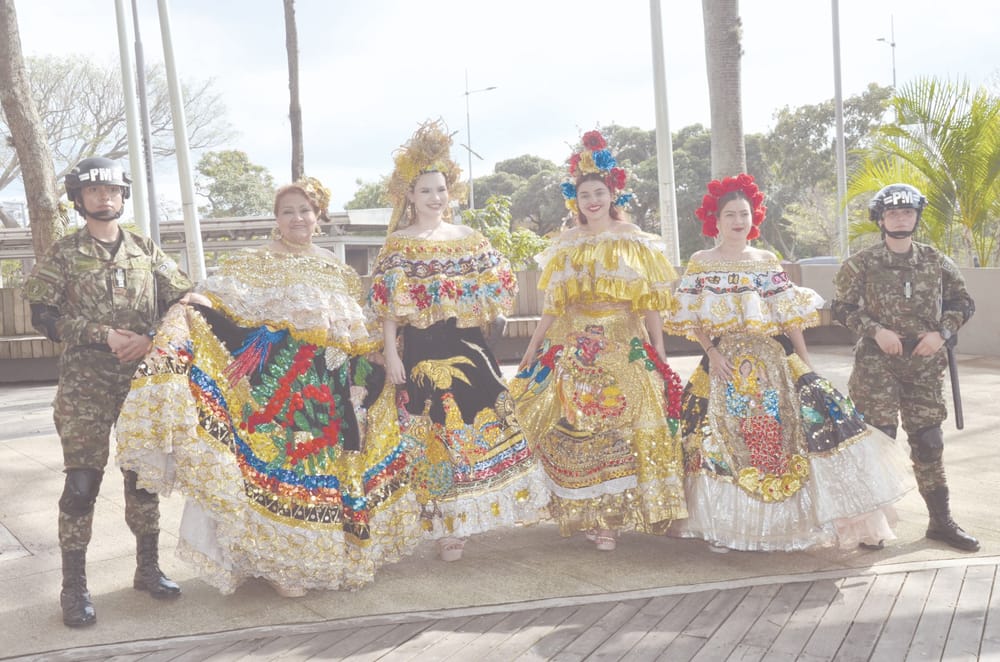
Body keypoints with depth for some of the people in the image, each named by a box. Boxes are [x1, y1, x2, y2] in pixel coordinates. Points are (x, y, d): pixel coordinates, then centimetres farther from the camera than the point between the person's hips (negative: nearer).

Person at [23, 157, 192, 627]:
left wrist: (150, 339, -12)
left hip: (144, 380, 3)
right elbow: (44, 316, -4)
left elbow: (183, 302, 5)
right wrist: (105, 336, -15)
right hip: (85, 385, -3)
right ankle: (74, 586, 5)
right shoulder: (64, 254, 3)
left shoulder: (146, 251, 10)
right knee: (82, 481, -5)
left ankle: (148, 567, 22)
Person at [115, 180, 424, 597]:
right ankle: (282, 565, 8)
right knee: (280, 466, -4)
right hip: (277, 387, -4)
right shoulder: (252, 264, 4)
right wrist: (190, 309, -30)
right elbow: (215, 299, -11)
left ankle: (333, 554, 23)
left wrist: (361, 382, 12)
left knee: (331, 466, 9)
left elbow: (359, 335, 18)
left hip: (331, 388, 4)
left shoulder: (337, 270, 16)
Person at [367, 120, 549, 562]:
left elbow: (494, 292, 16)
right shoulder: (399, 245, -1)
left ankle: (463, 519, 22)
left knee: (482, 425, 5)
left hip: (467, 347, 4)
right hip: (423, 352, -4)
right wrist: (390, 352, -11)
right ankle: (445, 528, 12)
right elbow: (388, 306, -5)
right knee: (434, 436, 0)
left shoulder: (468, 238, 10)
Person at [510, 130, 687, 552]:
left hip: (626, 348, -1)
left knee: (622, 433, -6)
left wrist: (660, 355, -2)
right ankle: (587, 513, 9)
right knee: (575, 434, -3)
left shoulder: (636, 242, 6)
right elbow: (553, 305, 11)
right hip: (573, 349, 1)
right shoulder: (566, 245, 11)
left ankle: (609, 518, 6)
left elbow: (652, 303, 3)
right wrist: (533, 347, 6)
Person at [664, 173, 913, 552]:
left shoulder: (767, 262, 9)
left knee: (783, 431, -7)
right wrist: (712, 352, -14)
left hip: (775, 360, 2)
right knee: (726, 438, -3)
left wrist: (806, 364, 4)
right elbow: (691, 320, 0)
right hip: (725, 362, -2)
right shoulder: (701, 264, 3)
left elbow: (790, 318, 8)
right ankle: (727, 527, 8)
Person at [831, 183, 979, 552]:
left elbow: (963, 302, 12)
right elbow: (842, 308, 1)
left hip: (924, 364, 3)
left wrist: (942, 332, -6)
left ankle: (941, 521, 19)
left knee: (928, 440, 8)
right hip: (876, 363, -3)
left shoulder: (935, 261, 6)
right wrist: (876, 330, -13)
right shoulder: (861, 264, -2)